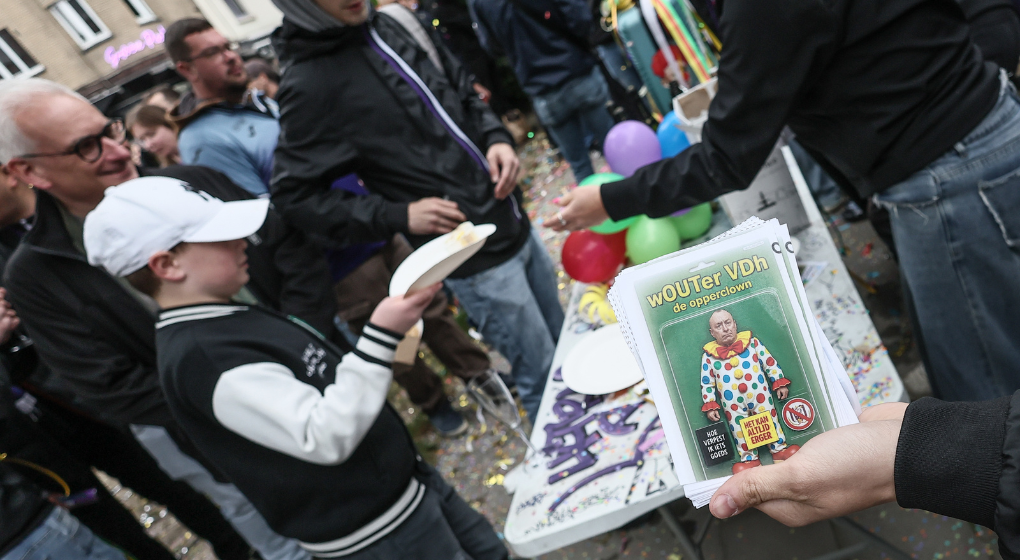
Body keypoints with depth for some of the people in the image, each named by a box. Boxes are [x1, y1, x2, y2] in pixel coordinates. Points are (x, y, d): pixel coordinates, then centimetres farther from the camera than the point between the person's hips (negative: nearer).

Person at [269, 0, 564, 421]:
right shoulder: (308, 85, -16)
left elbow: (465, 96, 15)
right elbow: (294, 196, -13)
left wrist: (495, 138, -5)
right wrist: (399, 216, -20)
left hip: (515, 224, 8)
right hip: (474, 259, -8)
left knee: (568, 343, 24)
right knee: (544, 375, 6)